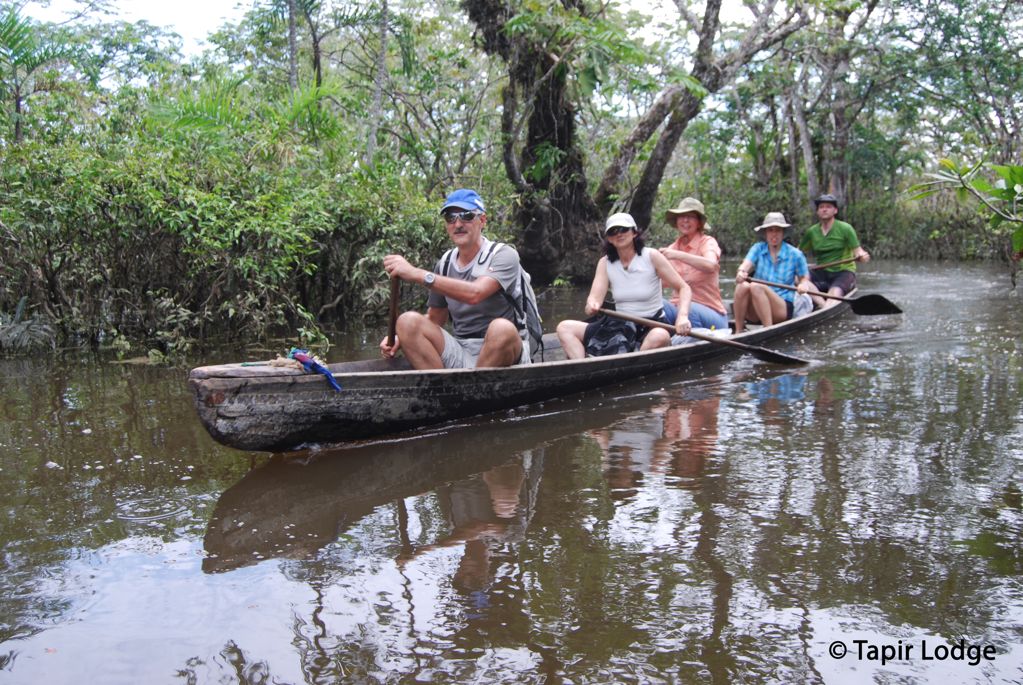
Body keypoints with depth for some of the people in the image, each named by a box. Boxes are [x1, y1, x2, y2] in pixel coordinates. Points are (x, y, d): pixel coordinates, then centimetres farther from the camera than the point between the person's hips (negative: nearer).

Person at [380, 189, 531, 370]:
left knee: (502, 328, -37)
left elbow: (475, 293, -24)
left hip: (505, 354, -4)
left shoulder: (503, 255, -5)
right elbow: (434, 319, 18)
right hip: (460, 354, 5)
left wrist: (417, 274, -27)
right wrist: (401, 337, -3)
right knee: (408, 322, -16)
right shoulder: (445, 265, 11)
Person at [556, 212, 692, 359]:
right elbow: (595, 297, -8)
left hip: (652, 326, -4)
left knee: (660, 336, -40)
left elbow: (684, 288, -6)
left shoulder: (651, 257, -6)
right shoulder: (605, 263, 3)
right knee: (564, 328, -10)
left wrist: (682, 316, -25)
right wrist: (592, 306, -33)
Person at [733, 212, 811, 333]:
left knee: (756, 286, -30)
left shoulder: (795, 254, 2)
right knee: (742, 286, -29)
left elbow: (804, 278, 10)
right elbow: (746, 265, -11)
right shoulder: (758, 248, 6)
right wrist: (741, 273, -36)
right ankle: (738, 332, -27)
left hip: (783, 309, -2)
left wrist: (804, 285, -15)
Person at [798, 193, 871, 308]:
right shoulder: (811, 232, 9)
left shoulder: (845, 229, -1)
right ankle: (823, 304, -45)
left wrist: (862, 256, -30)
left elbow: (857, 251, -6)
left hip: (844, 272, -3)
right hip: (822, 274, 3)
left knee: (835, 292, -36)